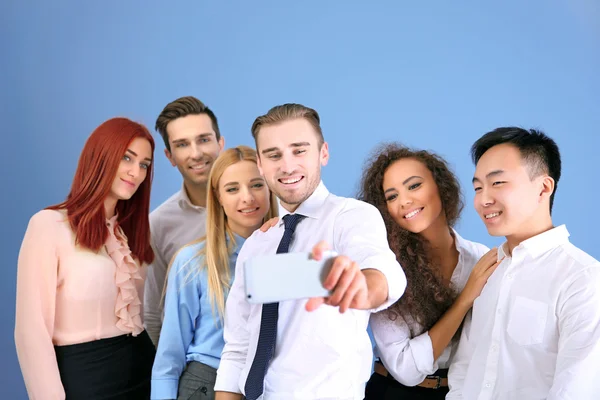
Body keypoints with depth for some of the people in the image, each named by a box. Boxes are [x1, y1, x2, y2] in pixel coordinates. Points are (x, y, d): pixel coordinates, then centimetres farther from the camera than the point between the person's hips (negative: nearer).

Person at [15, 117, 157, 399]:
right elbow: (32, 331, -14)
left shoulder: (131, 230, 10)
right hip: (82, 375, -6)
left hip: (142, 369, 6)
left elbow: (141, 311, 9)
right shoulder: (49, 224, -12)